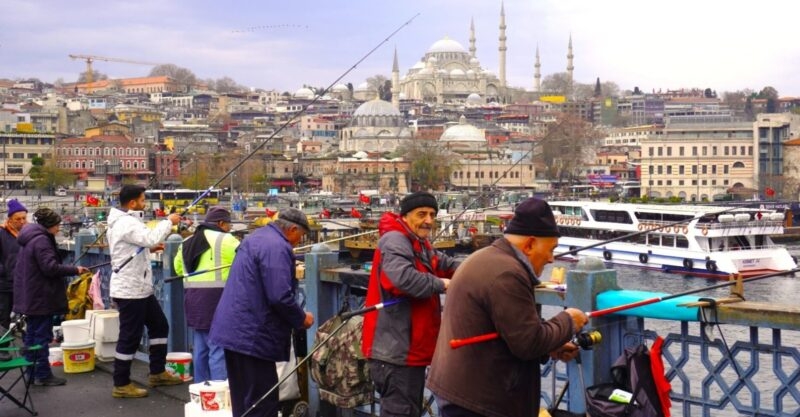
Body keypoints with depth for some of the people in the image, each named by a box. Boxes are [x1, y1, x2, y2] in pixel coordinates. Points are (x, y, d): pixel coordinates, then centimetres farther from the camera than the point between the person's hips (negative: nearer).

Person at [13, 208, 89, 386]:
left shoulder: (30, 239, 15)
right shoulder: (41, 240, -18)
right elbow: (50, 268, -23)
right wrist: (75, 270, -16)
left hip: (30, 296, 10)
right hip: (40, 297, -10)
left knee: (31, 334, 14)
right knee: (42, 336, -5)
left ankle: (31, 372, 20)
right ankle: (43, 374, -1)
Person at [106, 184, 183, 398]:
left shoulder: (124, 220, 13)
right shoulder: (125, 223, -20)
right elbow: (151, 237, -33)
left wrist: (150, 247, 6)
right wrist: (168, 221, -19)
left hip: (140, 288, 11)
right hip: (129, 290, -11)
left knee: (159, 325, 19)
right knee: (130, 336, -3)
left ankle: (157, 372, 29)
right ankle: (121, 384, 8)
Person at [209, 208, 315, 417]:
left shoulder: (257, 237, 16)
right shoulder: (277, 247, -17)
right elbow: (279, 296, -23)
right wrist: (301, 319, -8)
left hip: (235, 329, 10)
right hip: (252, 334, -10)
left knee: (244, 399, 18)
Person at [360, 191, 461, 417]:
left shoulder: (420, 244, 19)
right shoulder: (395, 241, -17)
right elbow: (403, 278, -33)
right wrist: (440, 284, -20)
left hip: (411, 346, 11)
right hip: (396, 349, -11)